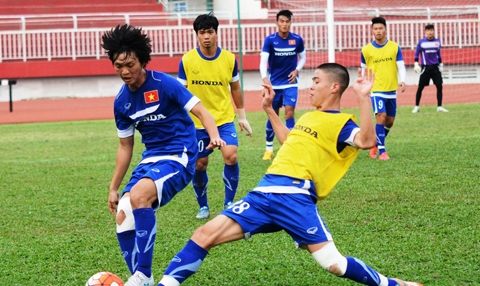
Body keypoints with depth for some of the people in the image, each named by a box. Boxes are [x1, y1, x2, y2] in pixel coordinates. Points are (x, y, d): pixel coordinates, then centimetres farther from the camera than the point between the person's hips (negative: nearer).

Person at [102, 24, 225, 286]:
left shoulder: (163, 84, -13)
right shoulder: (121, 102, 5)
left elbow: (200, 111, -15)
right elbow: (125, 146, 15)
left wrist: (214, 136, -35)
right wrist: (113, 188, 16)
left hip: (179, 155, -7)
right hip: (151, 158, 7)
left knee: (138, 196, -31)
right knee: (123, 217, -5)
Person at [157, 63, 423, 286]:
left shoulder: (340, 122, 0)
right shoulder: (309, 116, 26)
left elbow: (366, 141, -21)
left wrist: (363, 98, -23)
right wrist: (269, 109, 47)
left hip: (295, 196, -7)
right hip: (265, 192, 7)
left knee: (333, 264, -14)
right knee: (205, 234, -5)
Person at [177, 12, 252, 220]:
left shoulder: (229, 58, -4)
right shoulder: (187, 60, -8)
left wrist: (242, 115, 12)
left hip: (224, 119, 0)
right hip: (197, 123, 0)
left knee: (231, 156, -17)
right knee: (199, 165, 5)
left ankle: (229, 203, -1)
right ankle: (203, 206, 25)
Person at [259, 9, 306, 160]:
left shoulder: (297, 39, -5)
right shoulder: (269, 40, -11)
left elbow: (303, 57, 10)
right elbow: (263, 61, -20)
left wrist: (297, 70, -9)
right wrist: (264, 77, -38)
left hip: (290, 83, 0)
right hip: (274, 84, 0)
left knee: (289, 112, -13)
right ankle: (269, 148, 24)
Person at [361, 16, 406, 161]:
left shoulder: (395, 47, 0)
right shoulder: (366, 50, -2)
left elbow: (401, 66, -3)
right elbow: (363, 70, 9)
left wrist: (402, 81, -22)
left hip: (391, 90, 3)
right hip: (376, 89, -3)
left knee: (390, 121, 11)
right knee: (381, 117, -18)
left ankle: (376, 143, 35)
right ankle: (382, 151, -13)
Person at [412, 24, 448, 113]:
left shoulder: (437, 42, 6)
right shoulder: (421, 42, -4)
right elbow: (417, 54, 2)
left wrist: (441, 64, 19)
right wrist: (416, 64, -7)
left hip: (435, 67, 3)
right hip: (425, 67, -3)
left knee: (439, 86, -4)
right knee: (420, 87, 0)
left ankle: (439, 107, 2)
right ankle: (417, 106, 12)